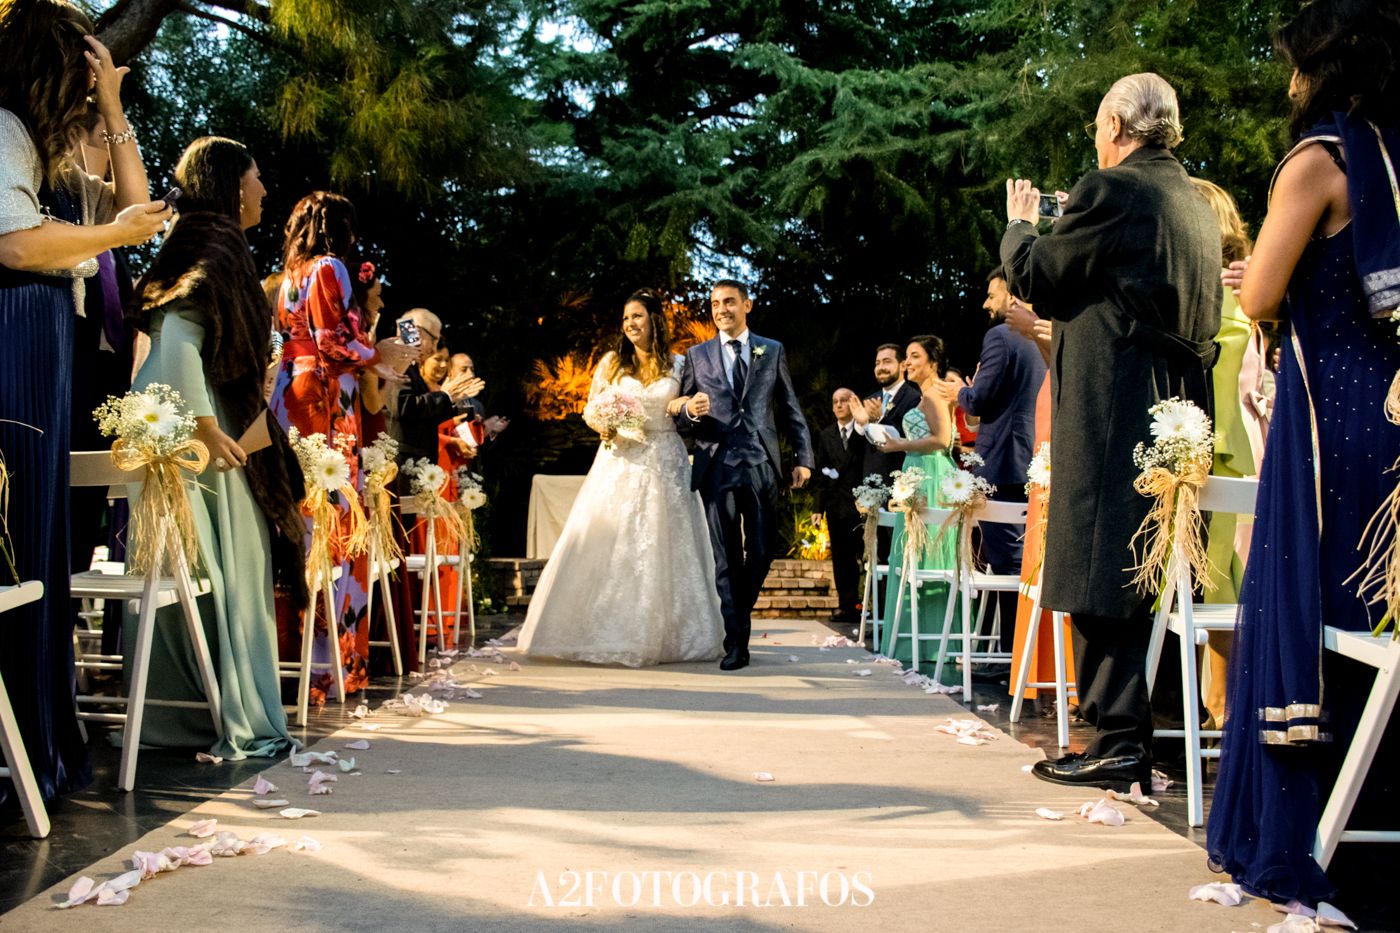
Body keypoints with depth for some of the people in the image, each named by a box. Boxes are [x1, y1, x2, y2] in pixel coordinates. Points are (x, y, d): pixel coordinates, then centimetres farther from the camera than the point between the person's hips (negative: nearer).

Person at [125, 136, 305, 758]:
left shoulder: (216, 249, 18)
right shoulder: (213, 248, -11)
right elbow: (177, 340, -23)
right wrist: (207, 428, -24)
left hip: (194, 432, 9)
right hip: (195, 435, -9)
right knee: (226, 576, -6)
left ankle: (174, 719, 17)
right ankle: (238, 724, -1)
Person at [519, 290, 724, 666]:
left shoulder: (677, 365, 6)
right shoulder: (612, 363, 7)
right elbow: (591, 409, 9)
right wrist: (603, 426, -12)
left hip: (665, 464, 0)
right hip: (620, 463, 0)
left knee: (664, 548, 2)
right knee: (609, 547, -3)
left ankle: (663, 636, 11)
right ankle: (607, 634, 6)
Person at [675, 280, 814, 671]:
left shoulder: (773, 351, 11)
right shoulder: (696, 356, 10)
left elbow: (791, 409, 11)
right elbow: (681, 418, 9)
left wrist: (804, 458, 3)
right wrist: (690, 411, -14)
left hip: (761, 466, 1)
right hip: (717, 467, 0)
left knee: (762, 551, 4)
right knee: (726, 558, 1)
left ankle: (739, 613, 30)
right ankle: (736, 642, 7)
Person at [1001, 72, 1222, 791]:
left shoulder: (1110, 191, -9)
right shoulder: (1197, 205, 17)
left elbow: (1033, 280, -5)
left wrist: (1019, 224, 15)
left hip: (1112, 413, -9)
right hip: (1180, 410, 9)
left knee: (1100, 578, -6)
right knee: (1145, 581, 12)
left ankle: (1119, 741, -5)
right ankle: (1130, 738, 19)